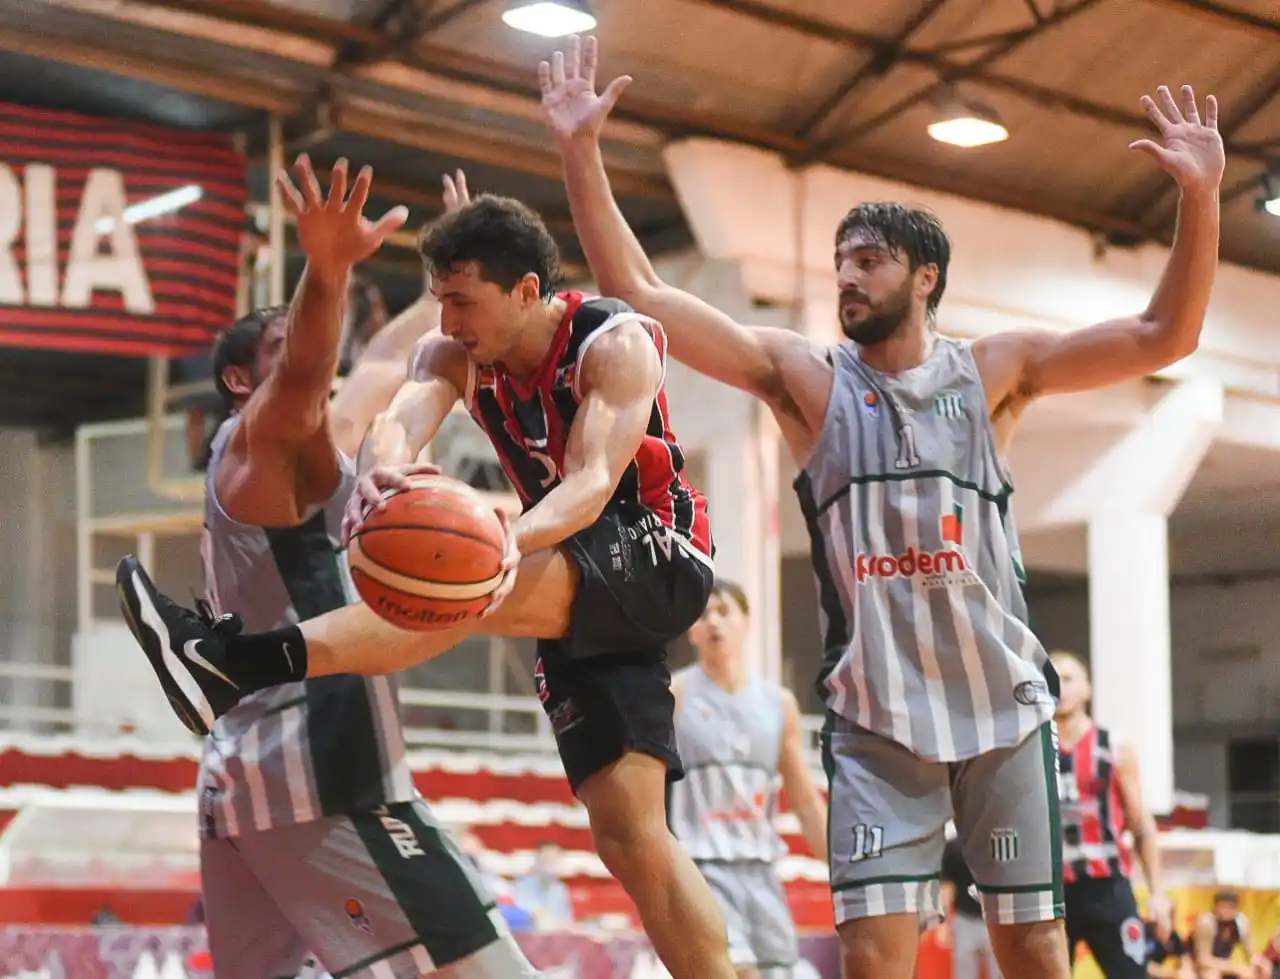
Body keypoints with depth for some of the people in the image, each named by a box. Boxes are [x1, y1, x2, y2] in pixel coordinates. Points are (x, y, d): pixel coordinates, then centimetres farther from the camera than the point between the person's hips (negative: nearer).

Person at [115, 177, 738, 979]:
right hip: (581, 594, 8)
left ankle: (238, 661, -45)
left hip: (658, 560, -8)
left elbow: (593, 479, -31)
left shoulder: (615, 343, -17)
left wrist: (517, 539, -53)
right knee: (630, 832, -3)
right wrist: (381, 469, -49)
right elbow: (404, 418, -23)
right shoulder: (456, 355, -1)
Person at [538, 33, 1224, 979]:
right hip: (876, 712, 0)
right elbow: (636, 292, -4)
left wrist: (1200, 196, -17)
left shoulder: (993, 369, 3)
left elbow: (1164, 338, -4)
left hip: (1004, 702, 0)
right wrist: (583, 153, -12)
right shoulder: (805, 375, 3)